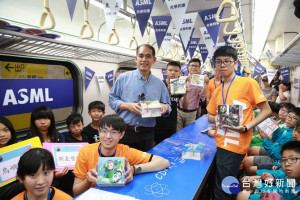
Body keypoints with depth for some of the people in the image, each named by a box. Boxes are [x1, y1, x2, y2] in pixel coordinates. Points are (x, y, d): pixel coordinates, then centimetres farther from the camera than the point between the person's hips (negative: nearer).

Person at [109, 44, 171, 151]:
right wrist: (128, 105, -15)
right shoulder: (123, 78, 2)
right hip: (124, 132, -2)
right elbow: (112, 99, 2)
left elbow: (167, 104, 12)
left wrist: (165, 107, -12)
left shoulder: (159, 84, 7)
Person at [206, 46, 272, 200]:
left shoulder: (248, 83, -7)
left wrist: (246, 127, -18)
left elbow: (266, 110, -5)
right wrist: (216, 119, -7)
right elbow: (210, 116, 17)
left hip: (235, 145, -6)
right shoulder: (217, 90, 11)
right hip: (221, 143, 6)